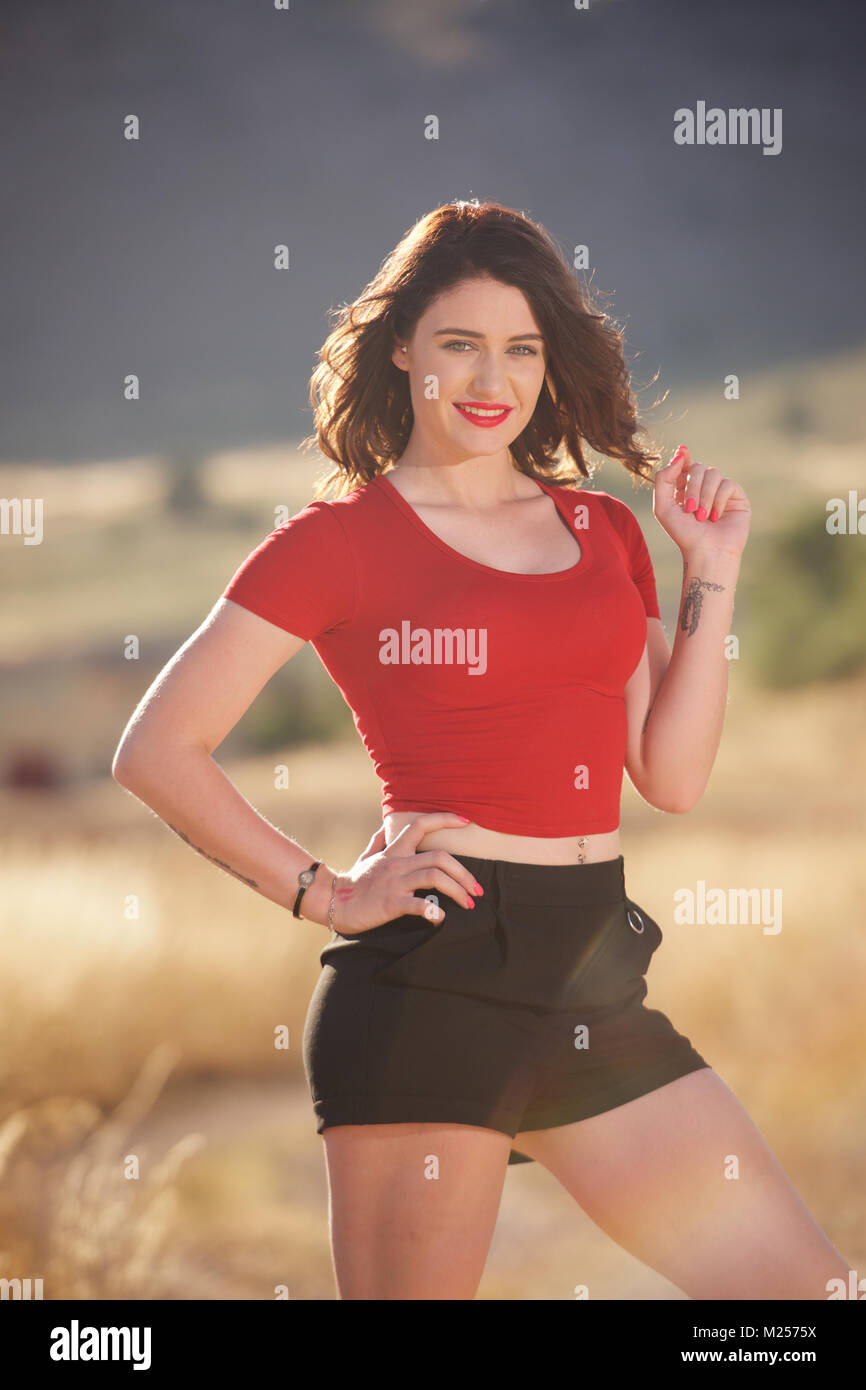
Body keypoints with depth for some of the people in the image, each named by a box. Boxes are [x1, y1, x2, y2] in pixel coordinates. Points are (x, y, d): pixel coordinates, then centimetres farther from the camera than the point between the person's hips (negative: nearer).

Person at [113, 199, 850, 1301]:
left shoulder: (604, 531, 16)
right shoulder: (342, 539, 0)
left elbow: (673, 778, 12)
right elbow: (158, 751, -4)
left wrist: (711, 572, 8)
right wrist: (328, 896, -6)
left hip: (597, 988, 6)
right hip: (436, 981, -5)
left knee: (801, 1284, 1)